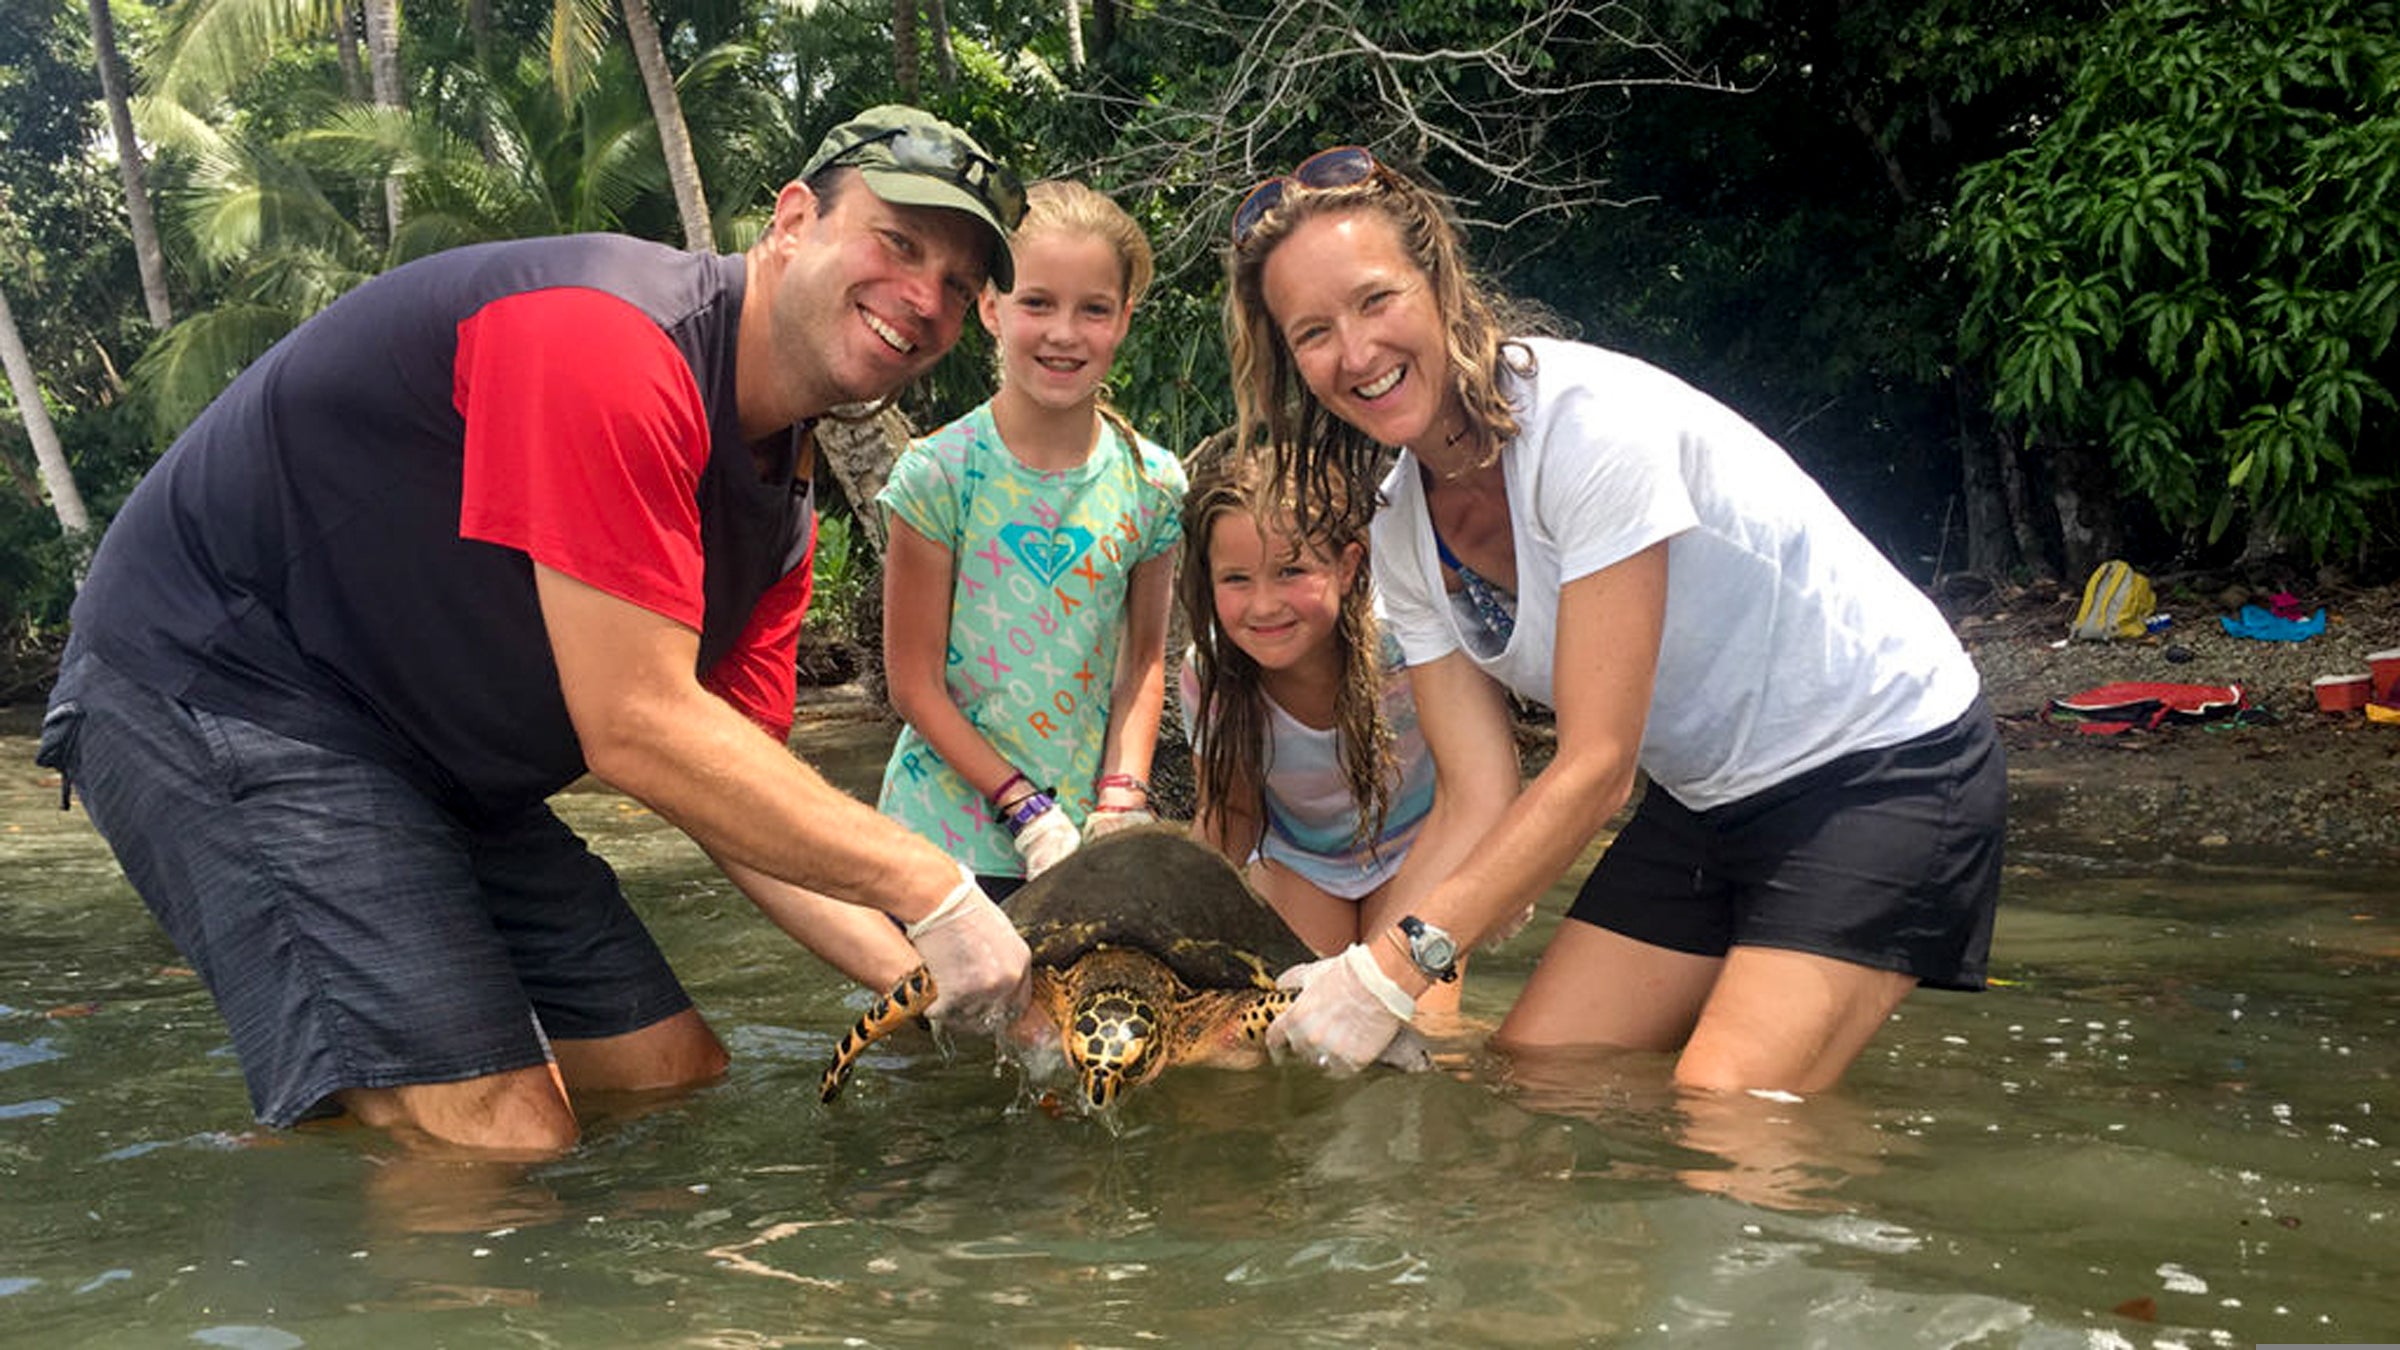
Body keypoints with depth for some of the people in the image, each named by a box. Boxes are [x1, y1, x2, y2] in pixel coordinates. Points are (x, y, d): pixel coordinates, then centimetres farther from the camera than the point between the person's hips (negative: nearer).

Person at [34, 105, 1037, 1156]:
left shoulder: (782, 510, 4)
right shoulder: (608, 334, -26)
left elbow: (735, 792, 5)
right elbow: (639, 733, -28)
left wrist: (913, 973, -9)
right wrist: (936, 893, -23)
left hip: (441, 762, 10)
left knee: (676, 1081, 8)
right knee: (498, 1142, -21)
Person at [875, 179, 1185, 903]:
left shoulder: (1151, 484, -1)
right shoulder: (938, 473, -10)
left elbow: (1145, 659, 9)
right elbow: (914, 684, -8)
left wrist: (1121, 802, -4)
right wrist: (1028, 811, -14)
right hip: (950, 834, -2)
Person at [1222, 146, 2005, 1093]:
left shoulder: (1588, 419, -26)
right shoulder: (1403, 535, -2)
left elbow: (1597, 765, -26)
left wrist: (1400, 964, -29)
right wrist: (1357, 979, -17)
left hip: (1885, 761, -7)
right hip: (1707, 796, 8)